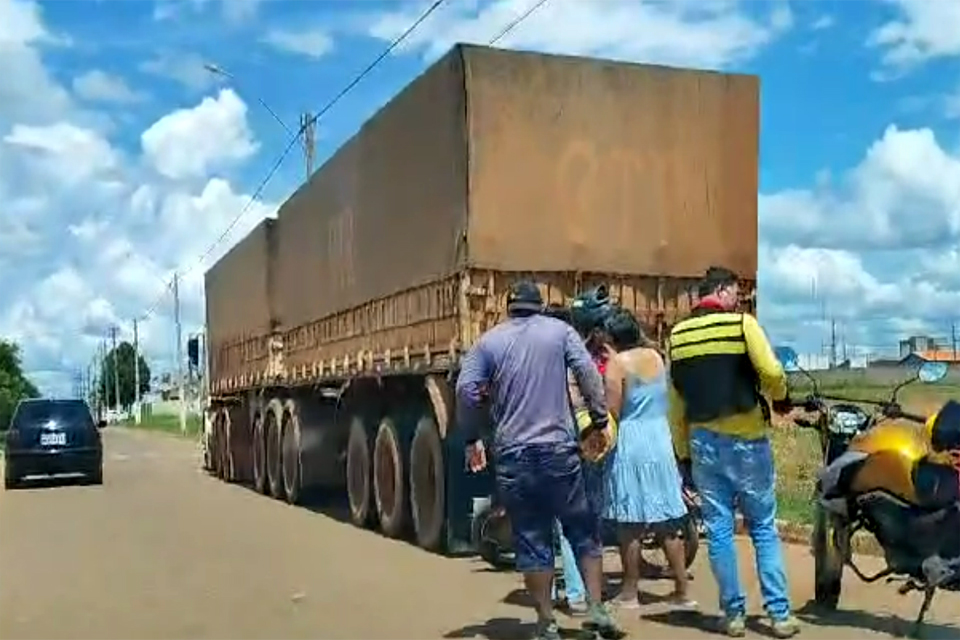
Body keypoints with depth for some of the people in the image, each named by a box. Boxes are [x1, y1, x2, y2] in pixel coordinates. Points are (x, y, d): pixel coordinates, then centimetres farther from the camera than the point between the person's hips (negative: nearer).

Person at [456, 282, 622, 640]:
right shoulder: (559, 331, 8)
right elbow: (587, 372, -4)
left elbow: (466, 389, -1)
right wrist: (599, 419, 1)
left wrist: (471, 439, 7)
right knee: (583, 532, 12)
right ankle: (596, 608, 6)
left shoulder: (489, 341, 8)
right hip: (558, 449, -1)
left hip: (512, 455, 1)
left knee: (531, 540, 7)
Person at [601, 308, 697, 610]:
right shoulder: (656, 356, 7)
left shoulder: (618, 363, -10)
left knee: (630, 523, 1)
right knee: (667, 522, 10)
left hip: (631, 444, -6)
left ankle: (630, 592, 8)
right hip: (661, 440, 6)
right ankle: (682, 591, 14)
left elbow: (613, 411, -13)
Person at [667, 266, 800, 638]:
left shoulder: (677, 335, 6)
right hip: (746, 439, -3)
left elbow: (675, 402, 8)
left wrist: (683, 452, 14)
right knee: (763, 529, 7)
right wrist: (780, 397, 5)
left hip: (703, 441, 3)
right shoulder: (742, 324, -6)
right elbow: (771, 372, -18)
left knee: (718, 530, 8)